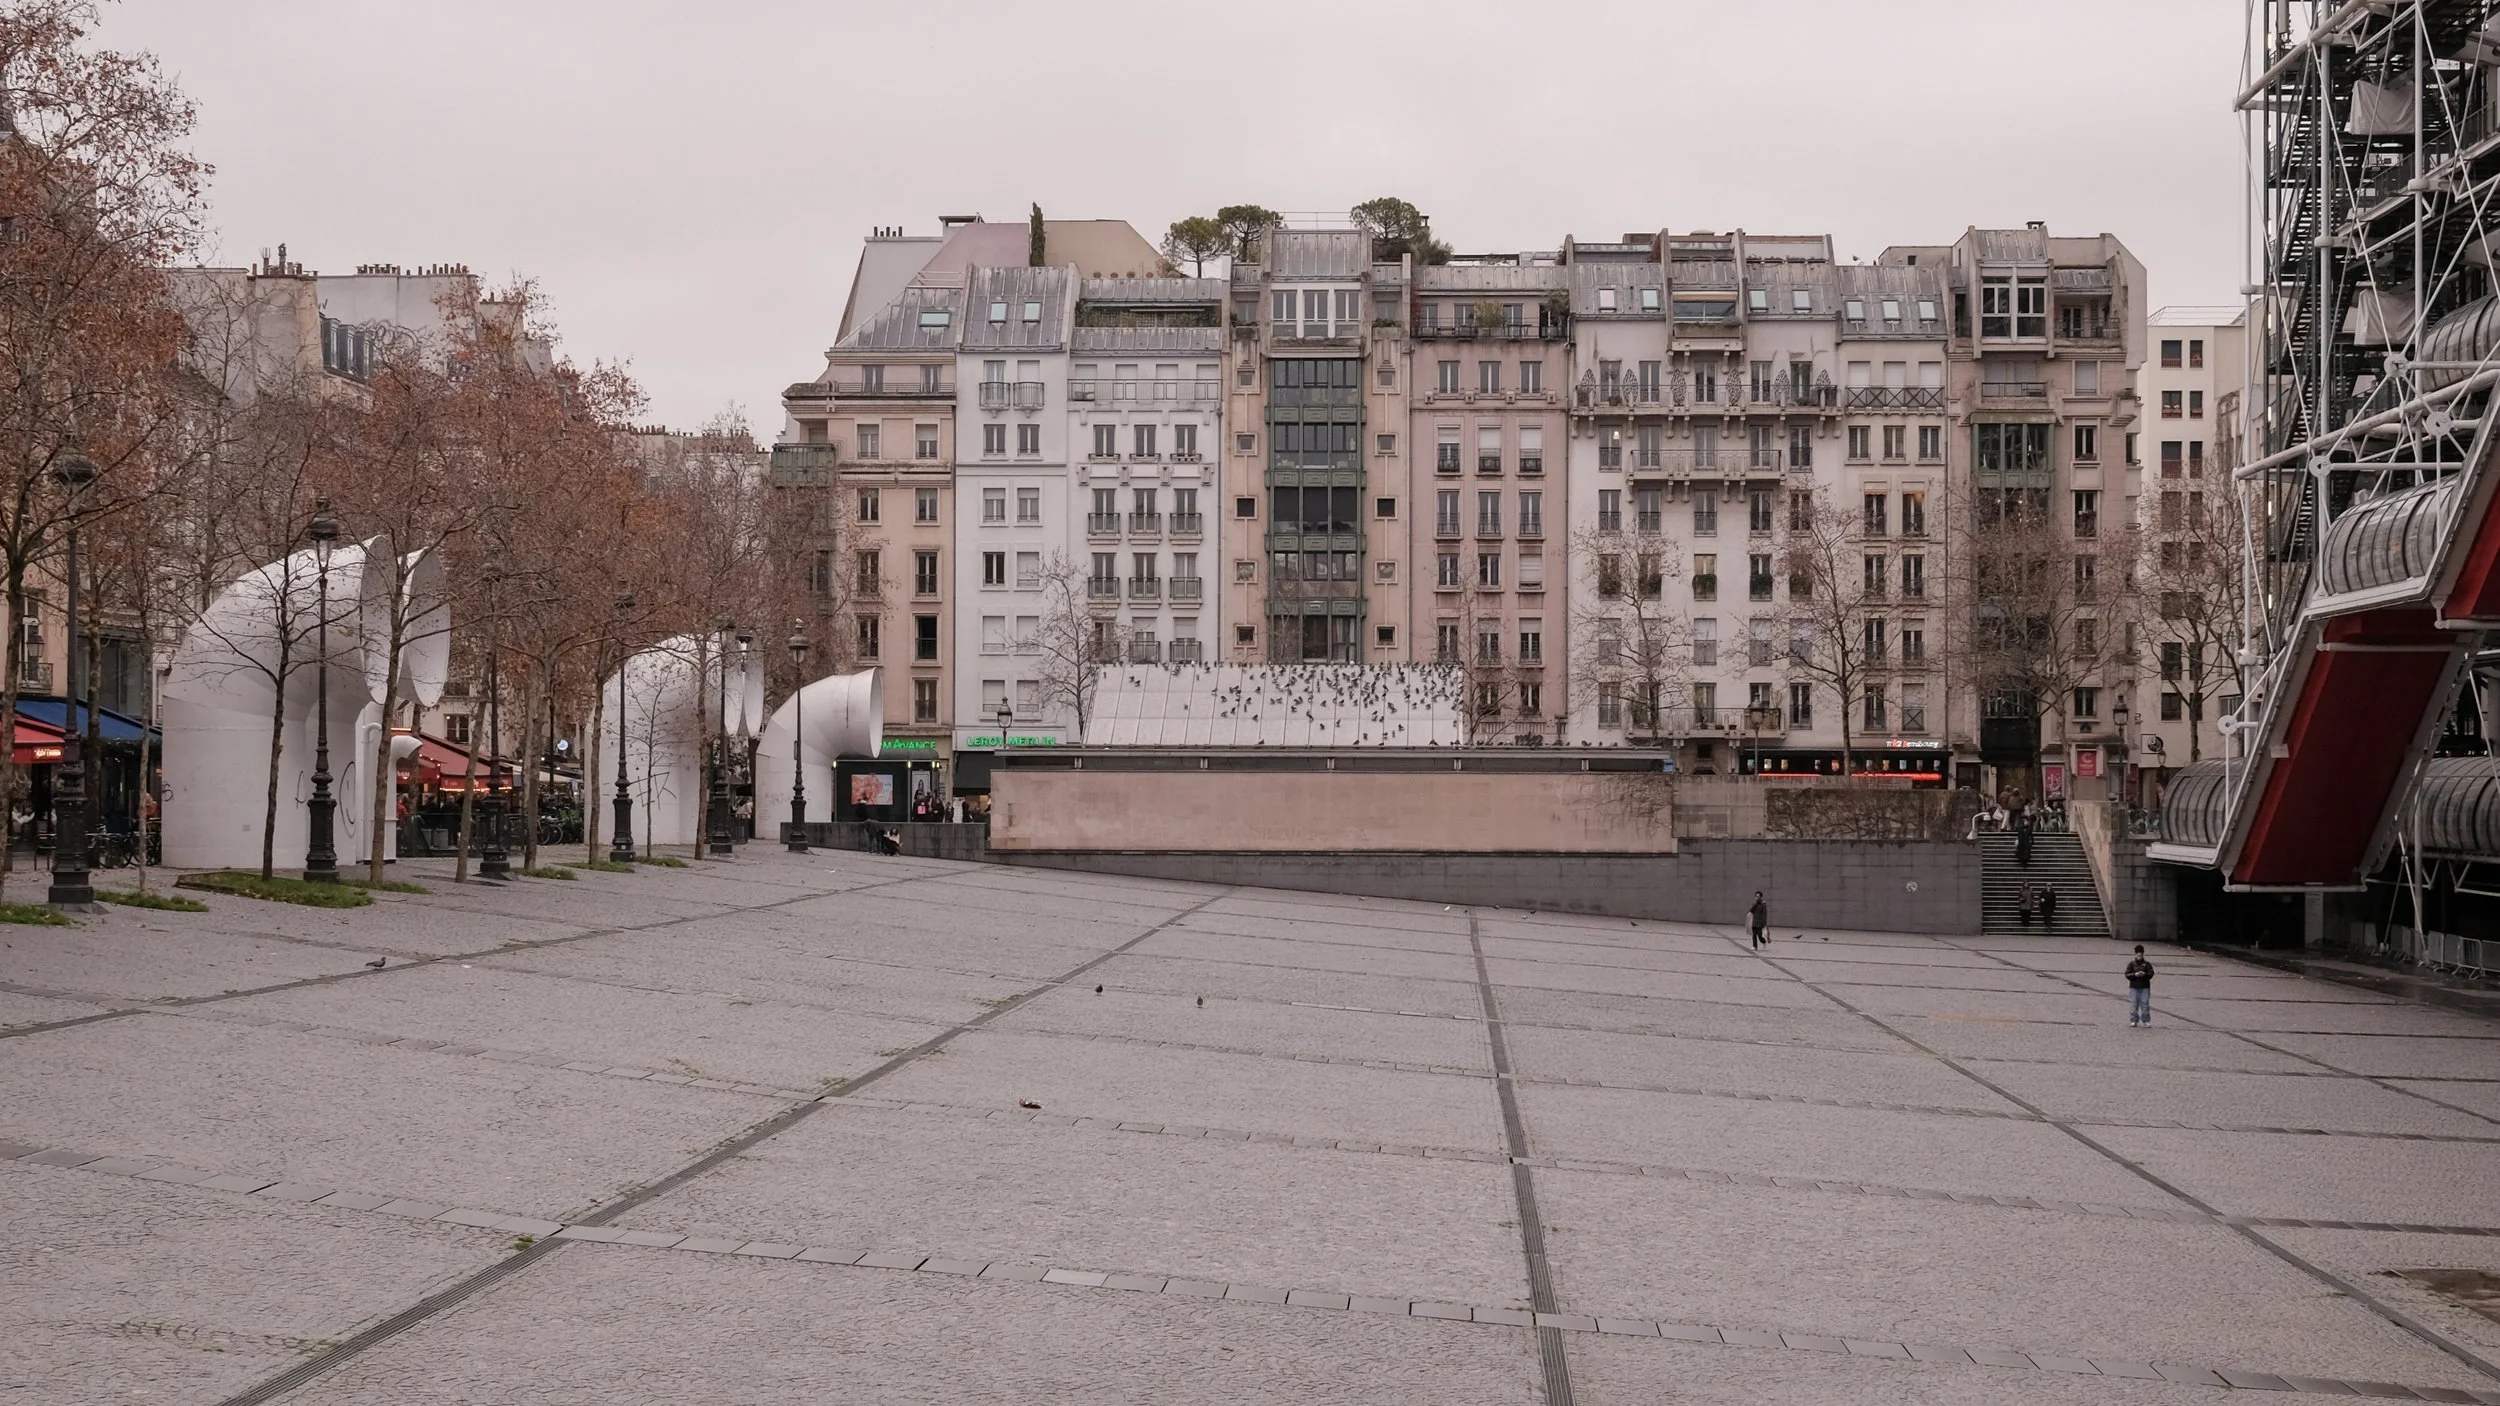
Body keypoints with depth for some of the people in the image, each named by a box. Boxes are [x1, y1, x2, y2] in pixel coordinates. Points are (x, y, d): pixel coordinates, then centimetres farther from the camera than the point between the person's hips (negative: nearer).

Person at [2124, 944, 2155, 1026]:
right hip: (2134, 987, 0)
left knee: (2145, 1004, -2)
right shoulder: (2131, 964, 8)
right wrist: (2135, 974, -18)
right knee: (2134, 1004, -1)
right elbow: (2127, 974, 0)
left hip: (2145, 987, 0)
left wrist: (2144, 974, -21)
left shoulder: (2147, 964, 8)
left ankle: (2146, 1021, 5)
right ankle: (2134, 1021, 5)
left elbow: (2151, 974, -1)